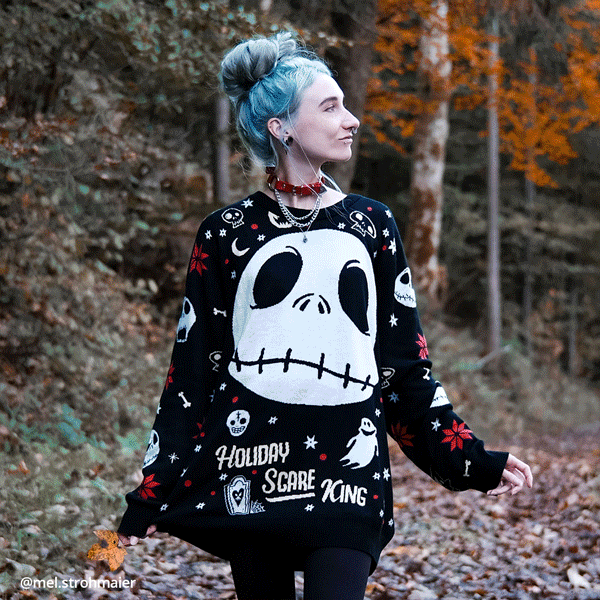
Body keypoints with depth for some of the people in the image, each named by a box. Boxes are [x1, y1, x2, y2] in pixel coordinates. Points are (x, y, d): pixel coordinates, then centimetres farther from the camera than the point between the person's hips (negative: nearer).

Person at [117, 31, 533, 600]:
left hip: (347, 473, 1)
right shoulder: (227, 234, 4)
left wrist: (474, 462, 4)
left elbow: (406, 365, 11)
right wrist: (151, 494, 1)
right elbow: (191, 370, 5)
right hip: (248, 468, -1)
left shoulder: (371, 224, 9)